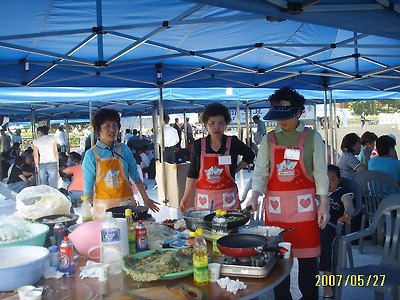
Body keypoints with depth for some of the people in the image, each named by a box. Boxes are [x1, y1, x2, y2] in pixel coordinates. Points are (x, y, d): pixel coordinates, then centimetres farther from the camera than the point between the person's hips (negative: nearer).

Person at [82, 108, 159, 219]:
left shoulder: (124, 149, 4)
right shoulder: (91, 154, -3)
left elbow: (135, 176, 10)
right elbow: (88, 185, -1)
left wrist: (146, 199, 11)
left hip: (127, 203, 2)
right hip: (103, 206, -2)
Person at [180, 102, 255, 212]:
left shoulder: (233, 143, -1)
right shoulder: (198, 145, 1)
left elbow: (250, 156, 18)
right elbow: (192, 174, 6)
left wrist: (235, 170, 7)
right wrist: (186, 197, 4)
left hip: (227, 199, 0)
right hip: (204, 198, 0)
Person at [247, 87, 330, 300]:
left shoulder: (312, 138, 1)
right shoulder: (269, 140, 6)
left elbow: (320, 173, 2)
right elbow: (260, 172, 2)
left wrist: (324, 204, -2)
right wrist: (255, 196, -14)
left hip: (304, 205, -1)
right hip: (275, 206, 2)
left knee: (307, 257, 4)